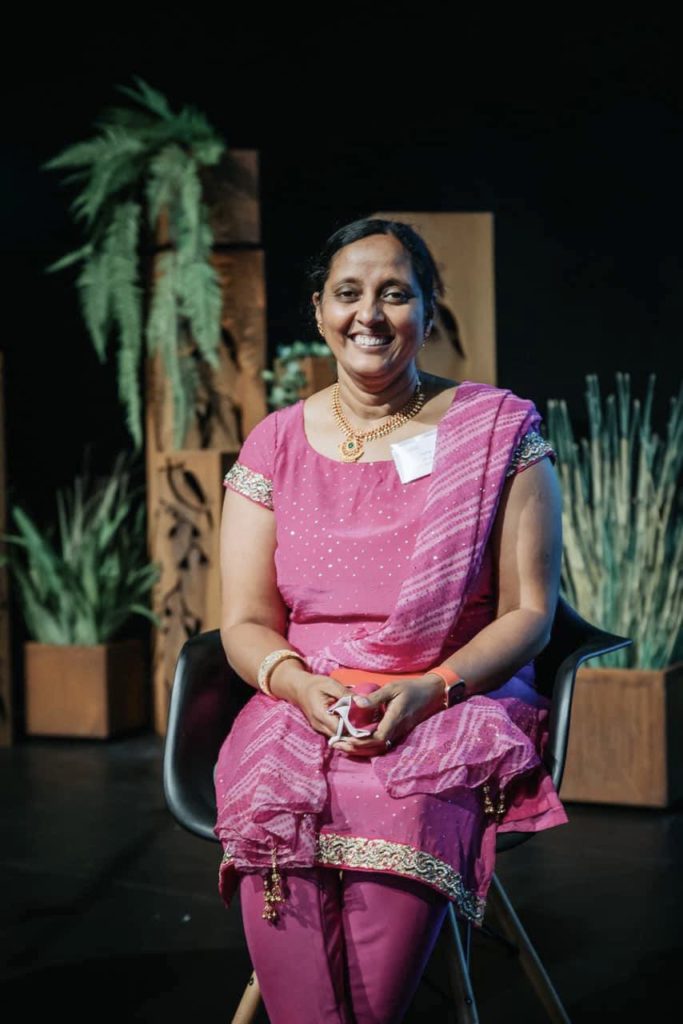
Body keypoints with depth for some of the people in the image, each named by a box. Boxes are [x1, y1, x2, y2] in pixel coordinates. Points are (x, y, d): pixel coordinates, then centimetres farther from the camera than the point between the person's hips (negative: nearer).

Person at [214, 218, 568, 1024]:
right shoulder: (275, 445, 10)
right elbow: (245, 622, 8)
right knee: (273, 807, -32)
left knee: (404, 813, -35)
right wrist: (301, 685, -15)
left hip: (459, 707, -2)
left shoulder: (500, 431, 4)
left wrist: (427, 690, -16)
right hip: (303, 707, 2)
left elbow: (528, 611, 1)